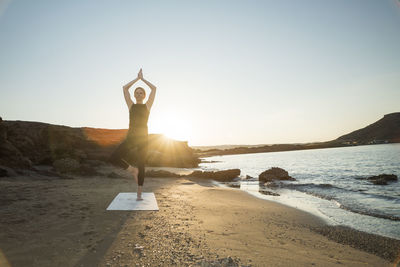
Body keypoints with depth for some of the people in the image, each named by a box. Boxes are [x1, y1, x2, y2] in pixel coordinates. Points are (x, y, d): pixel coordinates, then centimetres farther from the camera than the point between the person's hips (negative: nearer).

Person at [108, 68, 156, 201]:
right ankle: (133, 169, 8)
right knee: (113, 159, -15)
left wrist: (142, 78, 15)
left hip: (143, 137, -1)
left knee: (141, 165, 2)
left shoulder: (147, 105, 9)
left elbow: (154, 88, 6)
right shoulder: (131, 105, 12)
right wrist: (137, 78, 15)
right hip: (130, 137, 1)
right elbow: (125, 88, 8)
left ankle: (139, 193, 12)